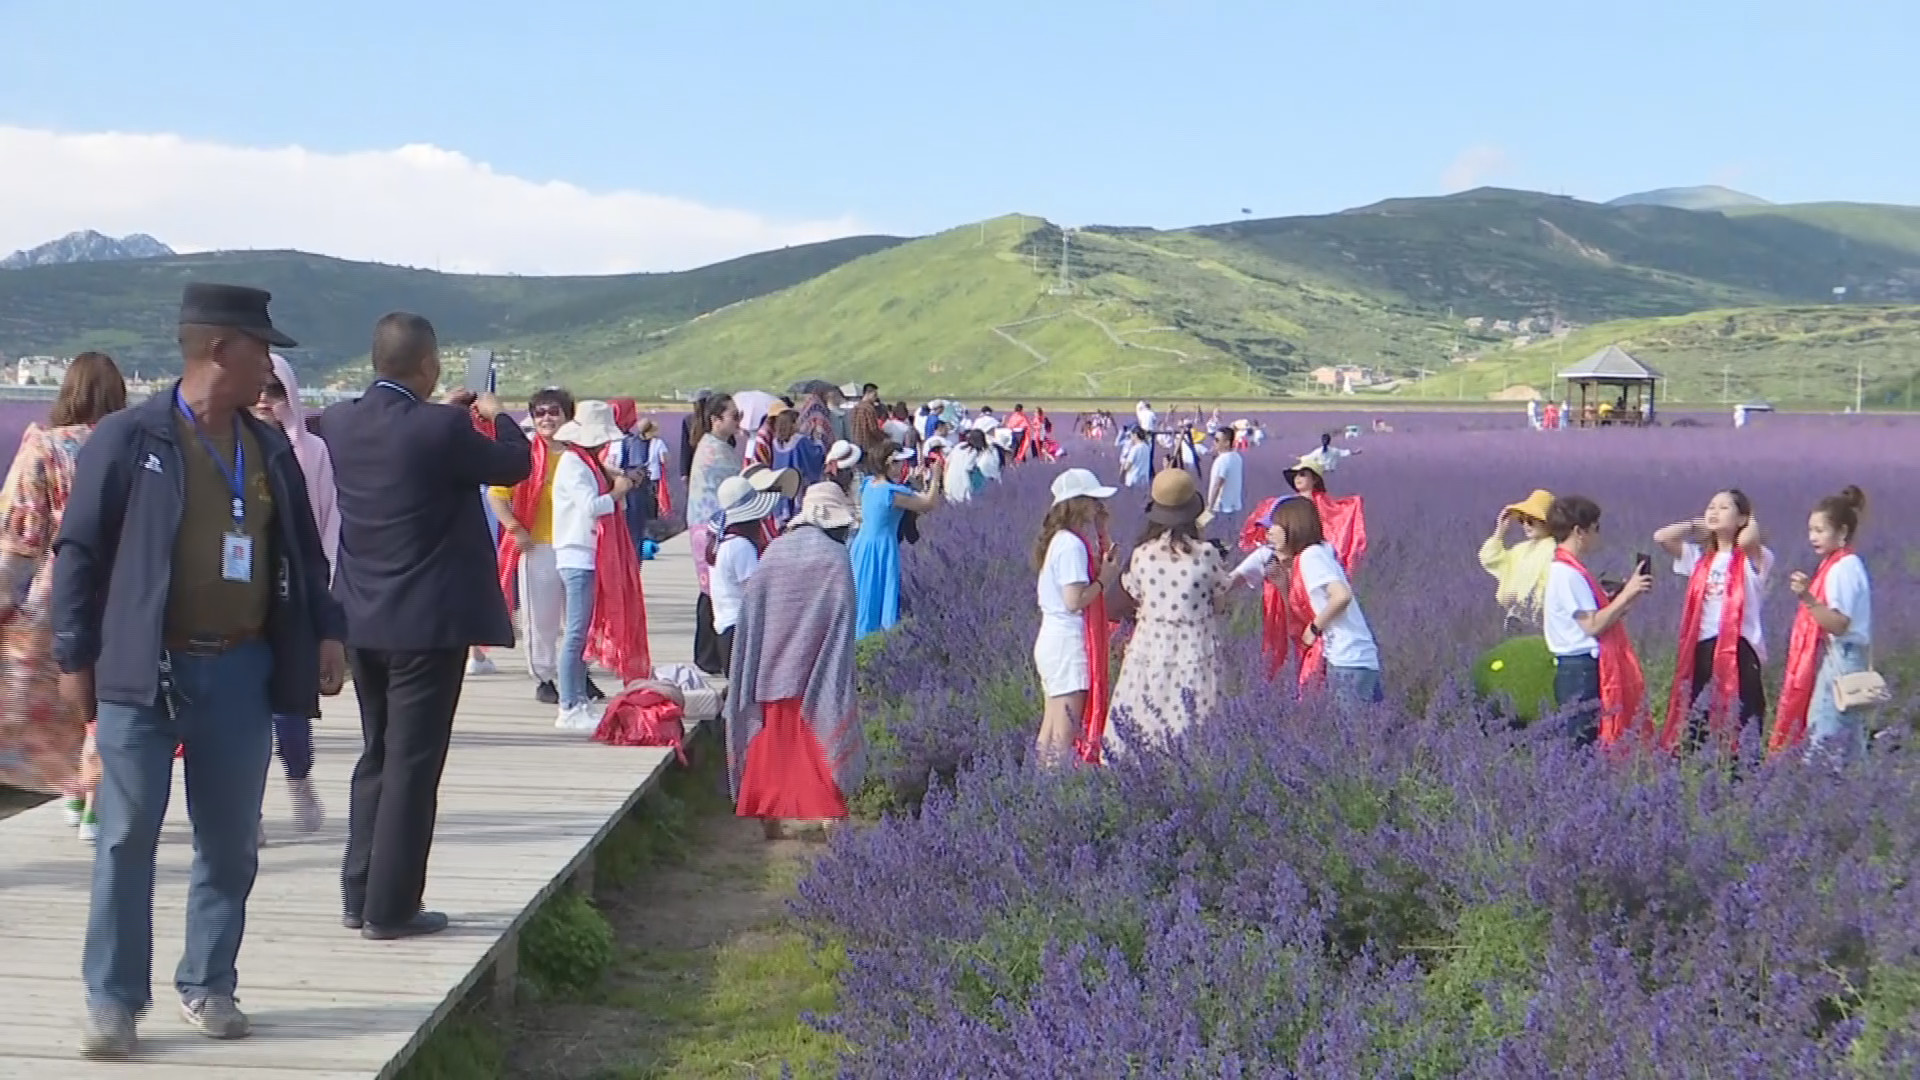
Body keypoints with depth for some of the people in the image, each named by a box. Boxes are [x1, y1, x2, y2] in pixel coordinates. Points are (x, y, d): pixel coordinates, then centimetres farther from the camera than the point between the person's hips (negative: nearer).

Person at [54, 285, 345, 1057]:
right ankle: (113, 1000, 6)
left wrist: (326, 631, 5)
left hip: (240, 671, 5)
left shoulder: (269, 450, 11)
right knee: (127, 839, -2)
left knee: (230, 841, 9)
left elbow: (302, 550, 17)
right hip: (144, 673, -5)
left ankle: (207, 986, 21)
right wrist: (75, 657, -6)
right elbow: (79, 550, -3)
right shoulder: (129, 439, -5)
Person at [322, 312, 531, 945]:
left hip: (362, 620, 7)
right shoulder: (441, 429, -18)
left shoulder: (337, 423, 0)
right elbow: (514, 465, -3)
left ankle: (358, 896, 23)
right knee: (412, 764, 0)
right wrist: (497, 418, 15)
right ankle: (390, 909, 4)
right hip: (427, 623, -7)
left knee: (376, 757, 18)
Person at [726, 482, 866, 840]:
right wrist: (841, 676, -2)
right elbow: (842, 620, -8)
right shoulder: (835, 557, -7)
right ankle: (821, 810, -2)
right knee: (817, 739, 3)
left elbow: (751, 611, 4)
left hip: (772, 670, 3)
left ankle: (774, 815, 12)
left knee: (774, 737, 10)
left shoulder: (773, 551, 4)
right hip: (815, 672, -3)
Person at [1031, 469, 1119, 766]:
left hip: (1052, 639, 10)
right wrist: (1104, 579, -9)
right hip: (1069, 642, -10)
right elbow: (1074, 600, -23)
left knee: (1051, 729, 15)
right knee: (1066, 734, -7)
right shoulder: (1072, 544, -17)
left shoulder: (1062, 540, 12)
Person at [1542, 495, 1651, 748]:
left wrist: (1629, 596, 10)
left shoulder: (1568, 570, 18)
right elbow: (1593, 625, -18)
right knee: (1583, 744, -9)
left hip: (1587, 668, 10)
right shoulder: (1567, 573, -13)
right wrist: (1626, 594, -13)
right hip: (1581, 670, -10)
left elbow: (1596, 616, 16)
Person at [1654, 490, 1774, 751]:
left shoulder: (1754, 557, 0)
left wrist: (1752, 523, -2)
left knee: (1740, 721, -9)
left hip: (1739, 647, -5)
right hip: (1701, 646, 5)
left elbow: (1747, 541, -23)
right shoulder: (1699, 557, 15)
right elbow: (1661, 537, 4)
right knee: (1695, 720, 6)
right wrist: (1695, 525, 13)